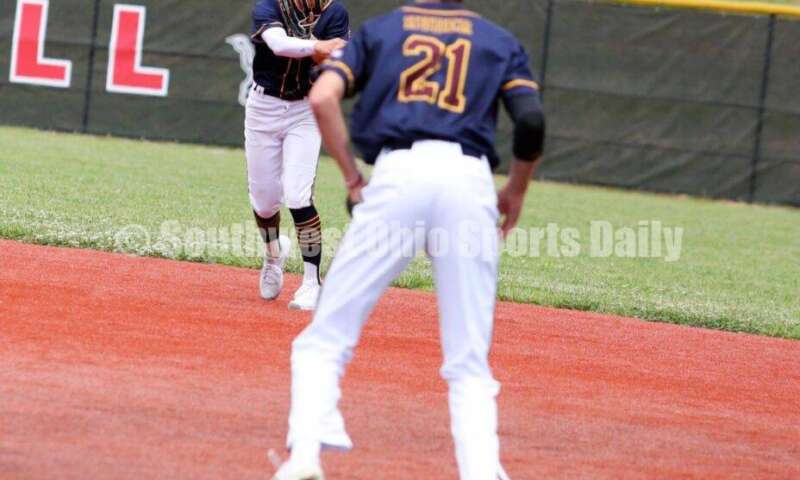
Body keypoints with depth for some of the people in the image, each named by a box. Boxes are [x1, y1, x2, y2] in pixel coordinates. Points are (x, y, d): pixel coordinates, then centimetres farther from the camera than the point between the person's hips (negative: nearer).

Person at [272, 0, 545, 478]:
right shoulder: (500, 40, 21)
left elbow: (323, 98, 3)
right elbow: (532, 120, 6)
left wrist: (352, 177, 11)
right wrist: (516, 192, 20)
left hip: (396, 175, -1)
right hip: (470, 179, 1)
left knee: (326, 338, 4)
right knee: (469, 363, 7)